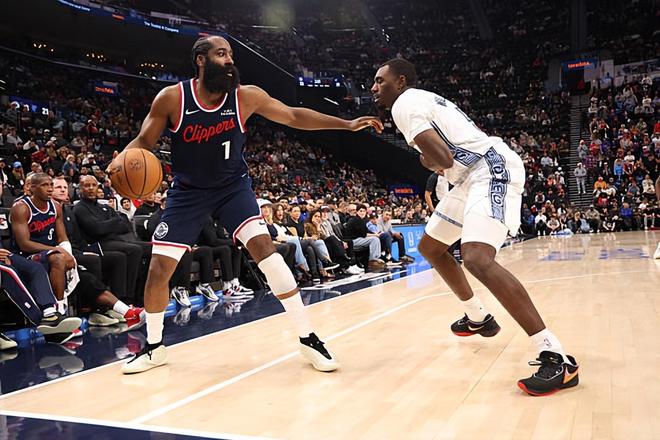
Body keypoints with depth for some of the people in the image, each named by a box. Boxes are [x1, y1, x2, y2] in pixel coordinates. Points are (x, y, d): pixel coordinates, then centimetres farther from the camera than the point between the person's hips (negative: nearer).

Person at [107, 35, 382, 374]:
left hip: (233, 186, 0)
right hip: (188, 191, 1)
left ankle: (308, 339, -10)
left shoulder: (246, 96, -12)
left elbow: (293, 116, -4)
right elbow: (144, 141, -5)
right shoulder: (172, 97, -14)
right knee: (158, 269, -4)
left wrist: (347, 124, -9)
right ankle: (154, 347, 22)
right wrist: (123, 159, -28)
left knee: (263, 247, -21)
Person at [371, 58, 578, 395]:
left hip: (492, 170, -11)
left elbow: (442, 159, -22)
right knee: (430, 247, 20)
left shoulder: (404, 103, -9)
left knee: (477, 259, -29)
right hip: (476, 174, 11)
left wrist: (427, 162, -1)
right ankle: (478, 318, 34)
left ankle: (557, 357, -26)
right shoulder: (422, 99, 23)